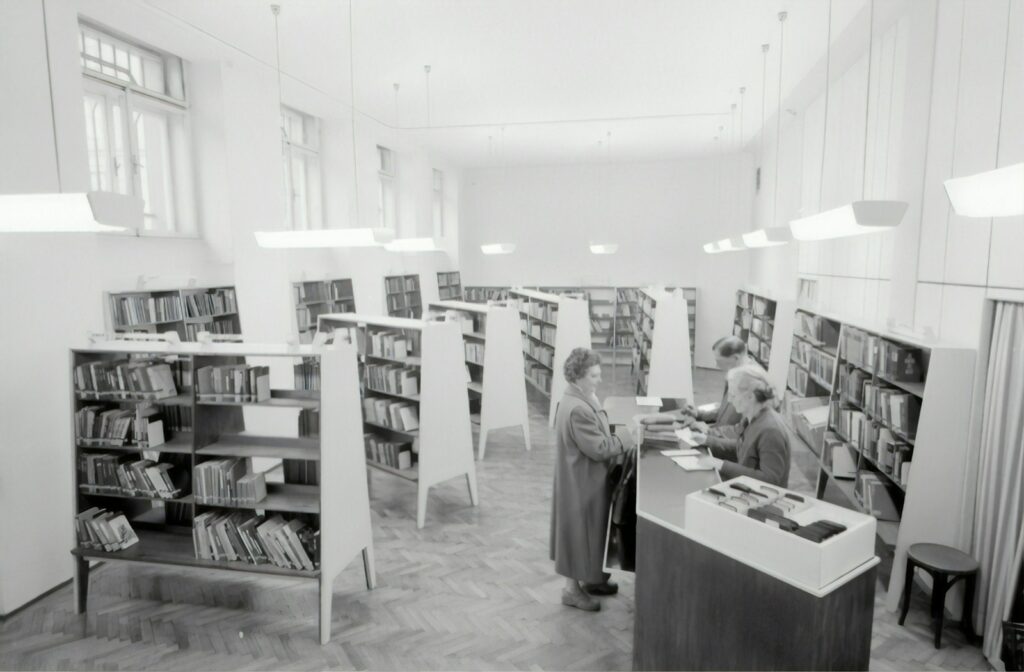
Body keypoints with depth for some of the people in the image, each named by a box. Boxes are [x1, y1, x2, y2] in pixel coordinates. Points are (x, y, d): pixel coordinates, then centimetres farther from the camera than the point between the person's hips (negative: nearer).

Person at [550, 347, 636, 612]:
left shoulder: (581, 401, 5)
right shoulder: (577, 409, -28)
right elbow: (599, 449, -25)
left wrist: (619, 437, 0)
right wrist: (625, 439, -14)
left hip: (588, 480, 10)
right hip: (582, 482, -10)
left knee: (589, 530, 21)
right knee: (580, 531, 4)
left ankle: (589, 579, 38)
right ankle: (572, 589, 21)